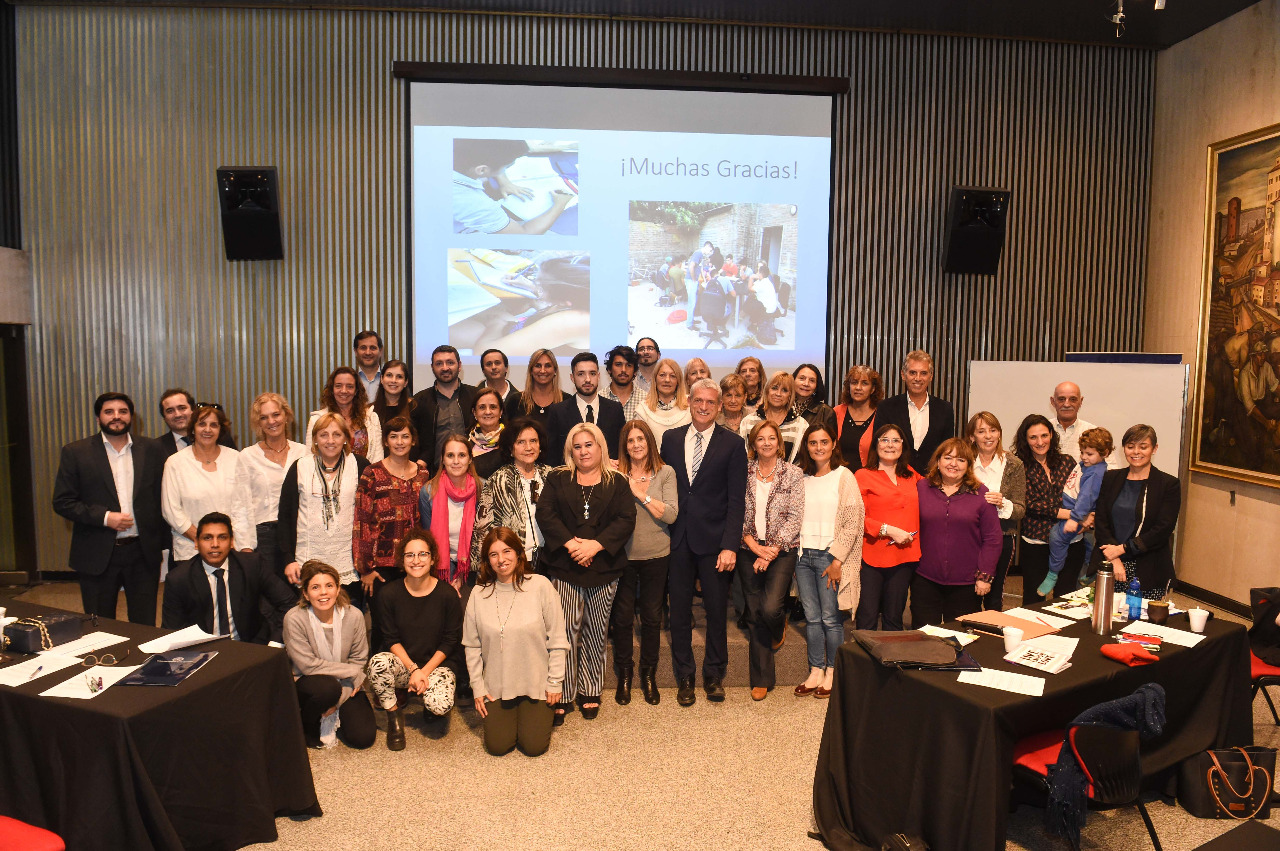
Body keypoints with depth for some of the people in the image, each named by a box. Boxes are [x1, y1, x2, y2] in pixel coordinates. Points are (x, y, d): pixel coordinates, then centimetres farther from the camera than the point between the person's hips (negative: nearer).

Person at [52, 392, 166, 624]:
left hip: (144, 552, 1)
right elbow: (62, 502, -2)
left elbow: (163, 497, 6)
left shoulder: (152, 449, 5)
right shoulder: (75, 452, 1)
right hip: (97, 556, -1)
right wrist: (105, 517, -15)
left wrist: (162, 544, 1)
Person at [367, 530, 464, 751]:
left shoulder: (447, 594, -11)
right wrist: (413, 669, -16)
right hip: (402, 661, 1)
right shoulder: (389, 593, -7)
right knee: (378, 662, -32)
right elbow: (391, 639, -3)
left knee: (440, 706, -29)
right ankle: (394, 713, -4)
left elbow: (450, 641, -5)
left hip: (438, 663, -1)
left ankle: (427, 701, 13)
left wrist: (425, 672, -14)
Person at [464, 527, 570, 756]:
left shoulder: (540, 586, -11)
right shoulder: (479, 594, -3)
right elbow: (472, 645, 5)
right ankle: (502, 714, 29)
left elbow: (557, 640, -7)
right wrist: (477, 687, 3)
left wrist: (555, 682, -5)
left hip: (536, 684, -2)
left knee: (534, 747, -4)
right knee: (498, 747, -3)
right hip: (496, 686, 2)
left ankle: (545, 712, 27)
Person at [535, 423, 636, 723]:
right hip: (564, 567, -1)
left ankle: (590, 692, 21)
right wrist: (570, 543, -15)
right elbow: (545, 514, -2)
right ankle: (562, 695, 6)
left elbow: (626, 520, -3)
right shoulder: (557, 479, 9)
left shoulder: (617, 483, 8)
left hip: (604, 568, 1)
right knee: (566, 631, -4)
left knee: (595, 632, 7)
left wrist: (596, 544, -15)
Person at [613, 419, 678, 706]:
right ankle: (624, 675, 26)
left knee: (652, 617, 10)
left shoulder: (665, 473, -1)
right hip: (623, 555, 0)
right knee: (622, 617, 8)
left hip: (656, 555, 0)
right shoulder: (615, 475, -1)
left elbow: (671, 515, -11)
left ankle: (649, 675, 27)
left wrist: (641, 493, -14)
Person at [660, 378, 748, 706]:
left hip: (714, 540, -2)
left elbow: (736, 500, -6)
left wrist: (730, 545, -13)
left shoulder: (733, 444, -2)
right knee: (679, 611, 9)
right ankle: (684, 678, 23)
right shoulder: (671, 438, 7)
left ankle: (714, 676, 25)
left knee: (717, 611, 8)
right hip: (678, 539, 2)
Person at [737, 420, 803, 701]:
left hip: (782, 550, -2)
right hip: (749, 550, 2)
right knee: (755, 614, 5)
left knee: (770, 608, -18)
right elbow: (736, 514, 1)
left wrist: (772, 551, -12)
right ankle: (761, 679, 18)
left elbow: (794, 518, -5)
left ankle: (780, 626, 22)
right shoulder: (744, 473, 5)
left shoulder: (793, 474, 1)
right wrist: (755, 546, -10)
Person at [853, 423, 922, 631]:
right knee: (867, 619, -3)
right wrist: (888, 530, -15)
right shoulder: (863, 476, -1)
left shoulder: (911, 475, 14)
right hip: (872, 557, -4)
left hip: (904, 558, 4)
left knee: (894, 618, 12)